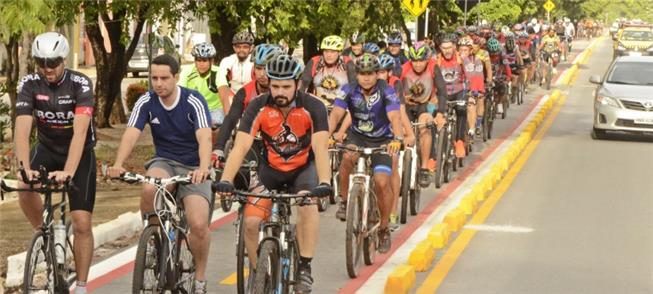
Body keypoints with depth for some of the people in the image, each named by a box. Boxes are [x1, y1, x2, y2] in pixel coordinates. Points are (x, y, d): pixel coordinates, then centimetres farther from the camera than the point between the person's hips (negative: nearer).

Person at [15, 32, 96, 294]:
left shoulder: (80, 84, -24)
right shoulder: (29, 84, -17)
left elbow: (80, 131, -35)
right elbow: (22, 128, -28)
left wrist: (68, 172, -48)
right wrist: (25, 168, -44)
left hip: (79, 153, -2)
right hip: (46, 149, 2)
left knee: (82, 223, -9)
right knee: (25, 188, -30)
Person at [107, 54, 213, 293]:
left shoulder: (193, 101, -17)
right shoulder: (146, 102, -8)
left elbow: (205, 138, -30)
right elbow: (131, 134, -21)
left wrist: (203, 168, -50)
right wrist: (118, 164, -40)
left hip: (193, 168, -2)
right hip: (164, 162, 2)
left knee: (199, 225, -22)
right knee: (150, 189, -35)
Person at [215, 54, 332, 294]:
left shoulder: (313, 107, -24)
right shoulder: (258, 107, -21)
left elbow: (320, 148, -33)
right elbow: (240, 147, -28)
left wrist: (324, 183, -51)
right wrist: (225, 180, -44)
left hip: (303, 167, -1)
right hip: (271, 169, 2)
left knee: (308, 205, -32)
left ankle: (304, 268, -19)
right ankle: (257, 270, 5)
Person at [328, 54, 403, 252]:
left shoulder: (387, 92, -20)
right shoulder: (349, 91, -15)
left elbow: (395, 117, -33)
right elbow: (336, 114, -26)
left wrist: (397, 139, -53)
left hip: (382, 140, -1)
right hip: (357, 136, 1)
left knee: (382, 182, -16)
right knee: (348, 157, -34)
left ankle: (384, 228, 4)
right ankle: (344, 201, -13)